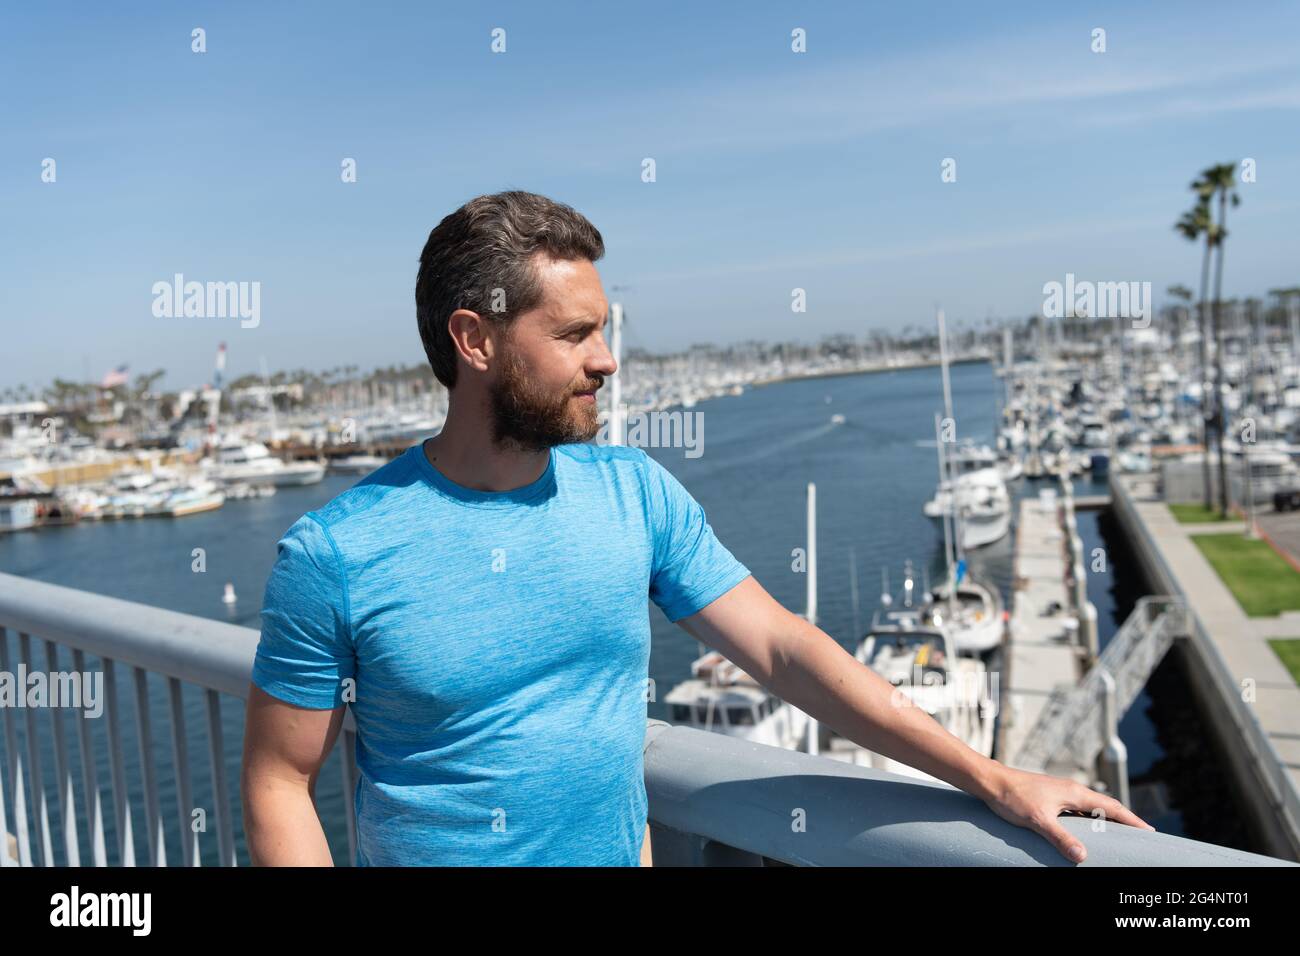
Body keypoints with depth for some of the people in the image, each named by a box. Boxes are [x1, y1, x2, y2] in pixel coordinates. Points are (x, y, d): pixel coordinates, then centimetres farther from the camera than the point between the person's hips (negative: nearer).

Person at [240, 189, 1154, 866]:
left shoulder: (634, 491, -7)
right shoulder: (333, 556, -16)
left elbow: (782, 646, -6)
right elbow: (280, 783, -8)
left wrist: (993, 779, -8)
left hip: (621, 847, 3)